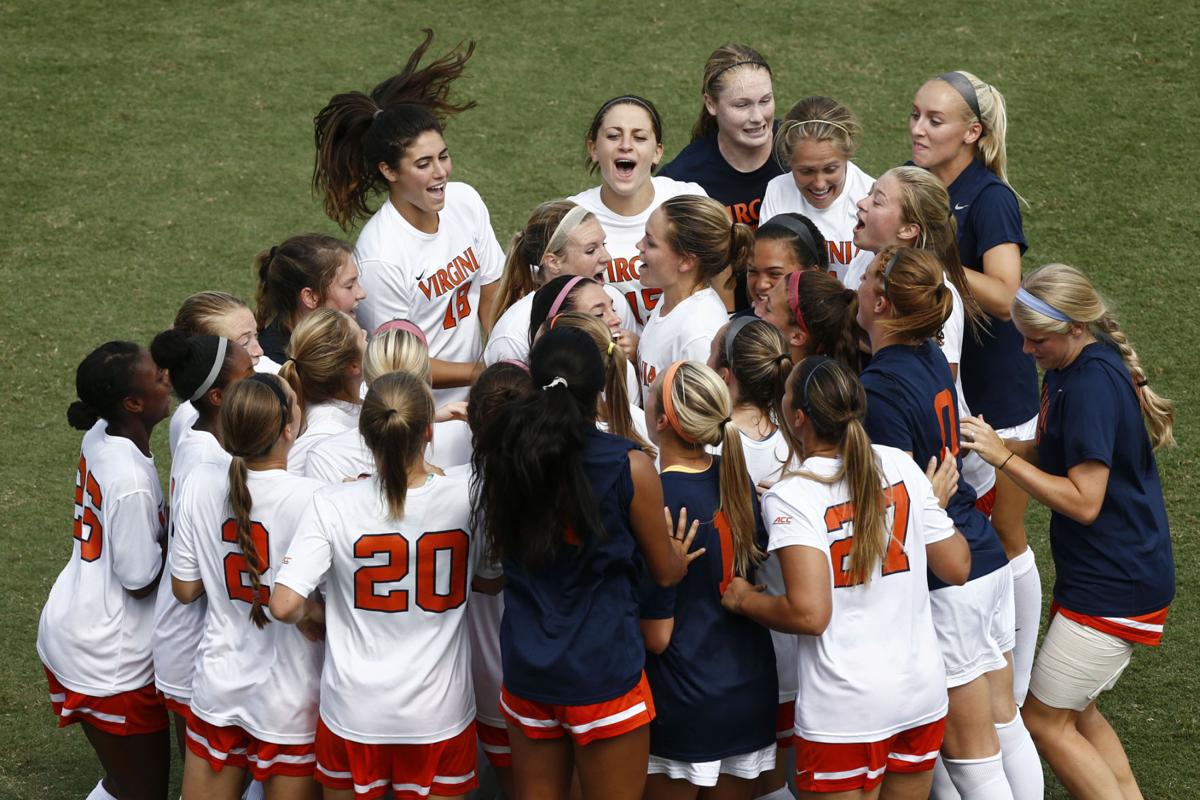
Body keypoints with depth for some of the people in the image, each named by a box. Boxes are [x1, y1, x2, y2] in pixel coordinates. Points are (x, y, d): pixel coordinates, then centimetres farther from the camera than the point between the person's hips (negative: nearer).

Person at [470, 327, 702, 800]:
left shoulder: (507, 456, -4)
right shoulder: (629, 467, -13)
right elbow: (665, 573, 0)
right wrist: (680, 552, 23)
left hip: (526, 667, 4)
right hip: (605, 671, -4)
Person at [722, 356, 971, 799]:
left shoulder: (790, 496, -15)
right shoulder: (900, 466, -1)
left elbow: (809, 613, -22)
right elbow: (956, 567, 5)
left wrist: (744, 599, -4)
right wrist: (939, 506, 23)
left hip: (845, 710, -5)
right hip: (923, 693, 5)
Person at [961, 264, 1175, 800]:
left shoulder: (1091, 384, -25)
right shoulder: (1076, 368, 5)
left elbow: (1084, 501, -25)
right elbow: (1060, 457, 14)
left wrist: (1003, 457, -23)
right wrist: (1000, 448, -1)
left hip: (1112, 585, -10)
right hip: (1120, 574, 10)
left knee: (1045, 721, 0)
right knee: (1077, 713, 19)